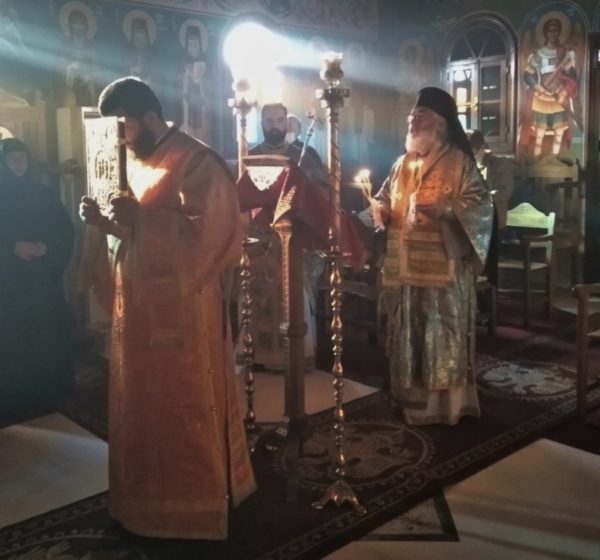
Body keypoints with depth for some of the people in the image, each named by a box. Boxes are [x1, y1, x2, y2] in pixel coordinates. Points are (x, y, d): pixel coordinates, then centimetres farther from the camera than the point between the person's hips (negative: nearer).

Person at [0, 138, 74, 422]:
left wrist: (48, 246, -10)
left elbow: (66, 229, 6)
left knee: (47, 334, 3)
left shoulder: (42, 193, 9)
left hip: (44, 278, 2)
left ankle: (49, 393, 17)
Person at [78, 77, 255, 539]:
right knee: (142, 399, 16)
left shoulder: (196, 161, -12)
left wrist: (140, 215, -22)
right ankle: (149, 494, 32)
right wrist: (105, 221, -1)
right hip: (139, 300, 9)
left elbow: (204, 231, -20)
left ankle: (196, 500, 19)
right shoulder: (135, 161, 15)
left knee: (185, 404, 2)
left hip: (182, 305, -8)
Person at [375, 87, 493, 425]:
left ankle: (448, 402, 10)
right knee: (408, 332, 11)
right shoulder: (403, 163, 15)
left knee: (443, 333, -2)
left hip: (443, 265, -6)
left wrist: (445, 210, -25)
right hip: (405, 264, 6)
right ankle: (413, 398, 24)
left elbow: (481, 203, -10)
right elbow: (387, 202, 22)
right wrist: (380, 210, -1)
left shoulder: (458, 161, -4)